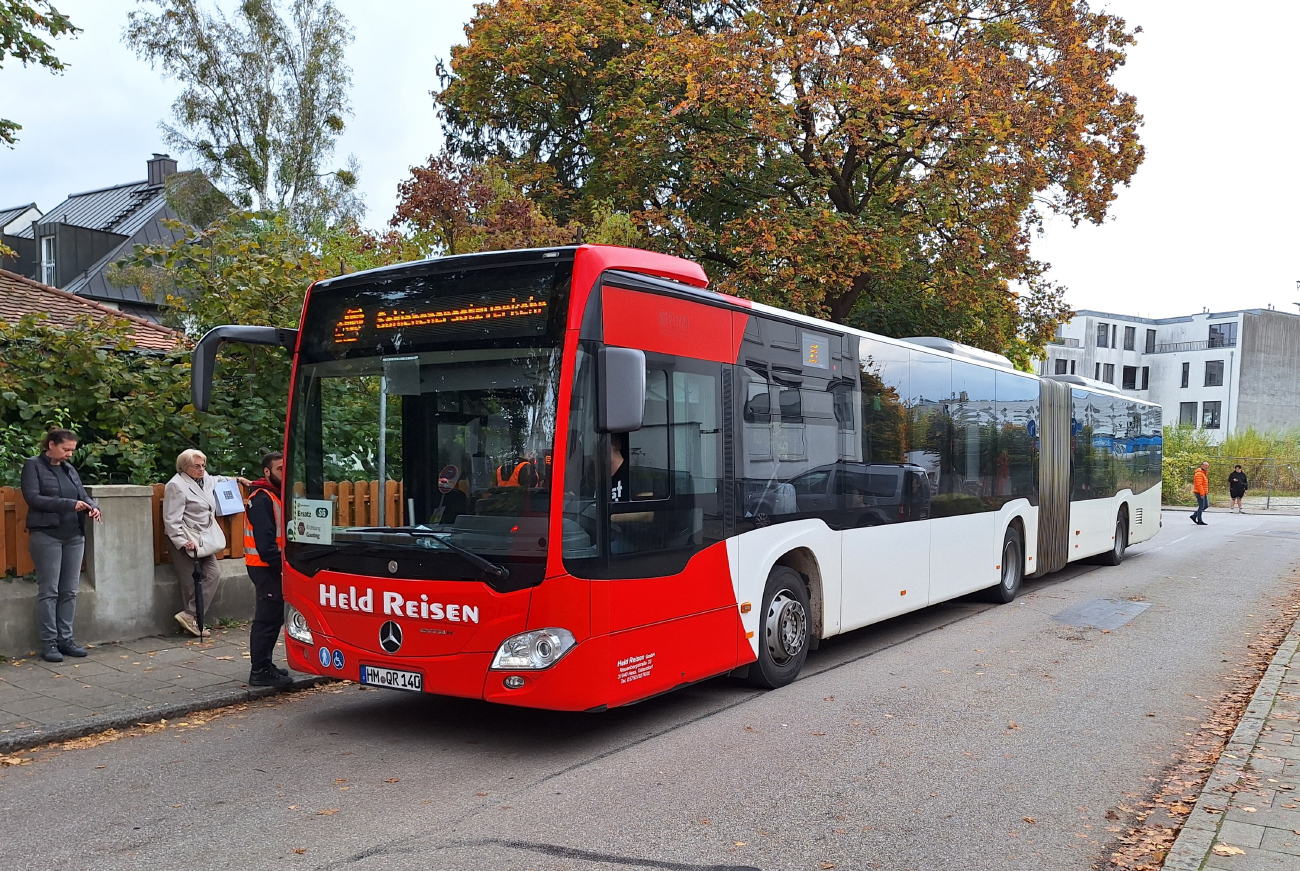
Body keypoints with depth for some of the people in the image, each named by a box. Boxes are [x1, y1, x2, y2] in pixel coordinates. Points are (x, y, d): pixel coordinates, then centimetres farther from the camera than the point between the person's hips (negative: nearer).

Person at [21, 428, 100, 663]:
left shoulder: (69, 469, 15)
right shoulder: (33, 466, -2)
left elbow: (83, 494, 15)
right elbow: (32, 497, -12)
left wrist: (92, 506, -8)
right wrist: (69, 504, -19)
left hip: (74, 535, 6)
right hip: (46, 535, -6)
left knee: (69, 591, 7)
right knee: (49, 591, -2)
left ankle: (65, 639, 14)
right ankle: (48, 643, 4)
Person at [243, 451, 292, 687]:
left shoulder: (275, 496, 17)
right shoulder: (262, 499, -16)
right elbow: (264, 541, -24)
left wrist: (282, 562, 13)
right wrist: (280, 563, -24)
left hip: (271, 568, 10)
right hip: (266, 568, -10)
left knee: (273, 617, 16)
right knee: (268, 618, -8)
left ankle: (264, 666, 25)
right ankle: (260, 672, -3)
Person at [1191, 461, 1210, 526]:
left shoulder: (1204, 473, 17)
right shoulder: (1199, 474, -16)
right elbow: (1199, 484, -23)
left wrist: (1206, 492, 18)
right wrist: (1202, 494, -25)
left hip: (1204, 493, 10)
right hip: (1200, 493, -10)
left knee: (1206, 505, 13)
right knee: (1201, 506, -4)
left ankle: (1194, 515, 19)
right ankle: (1199, 521, 3)